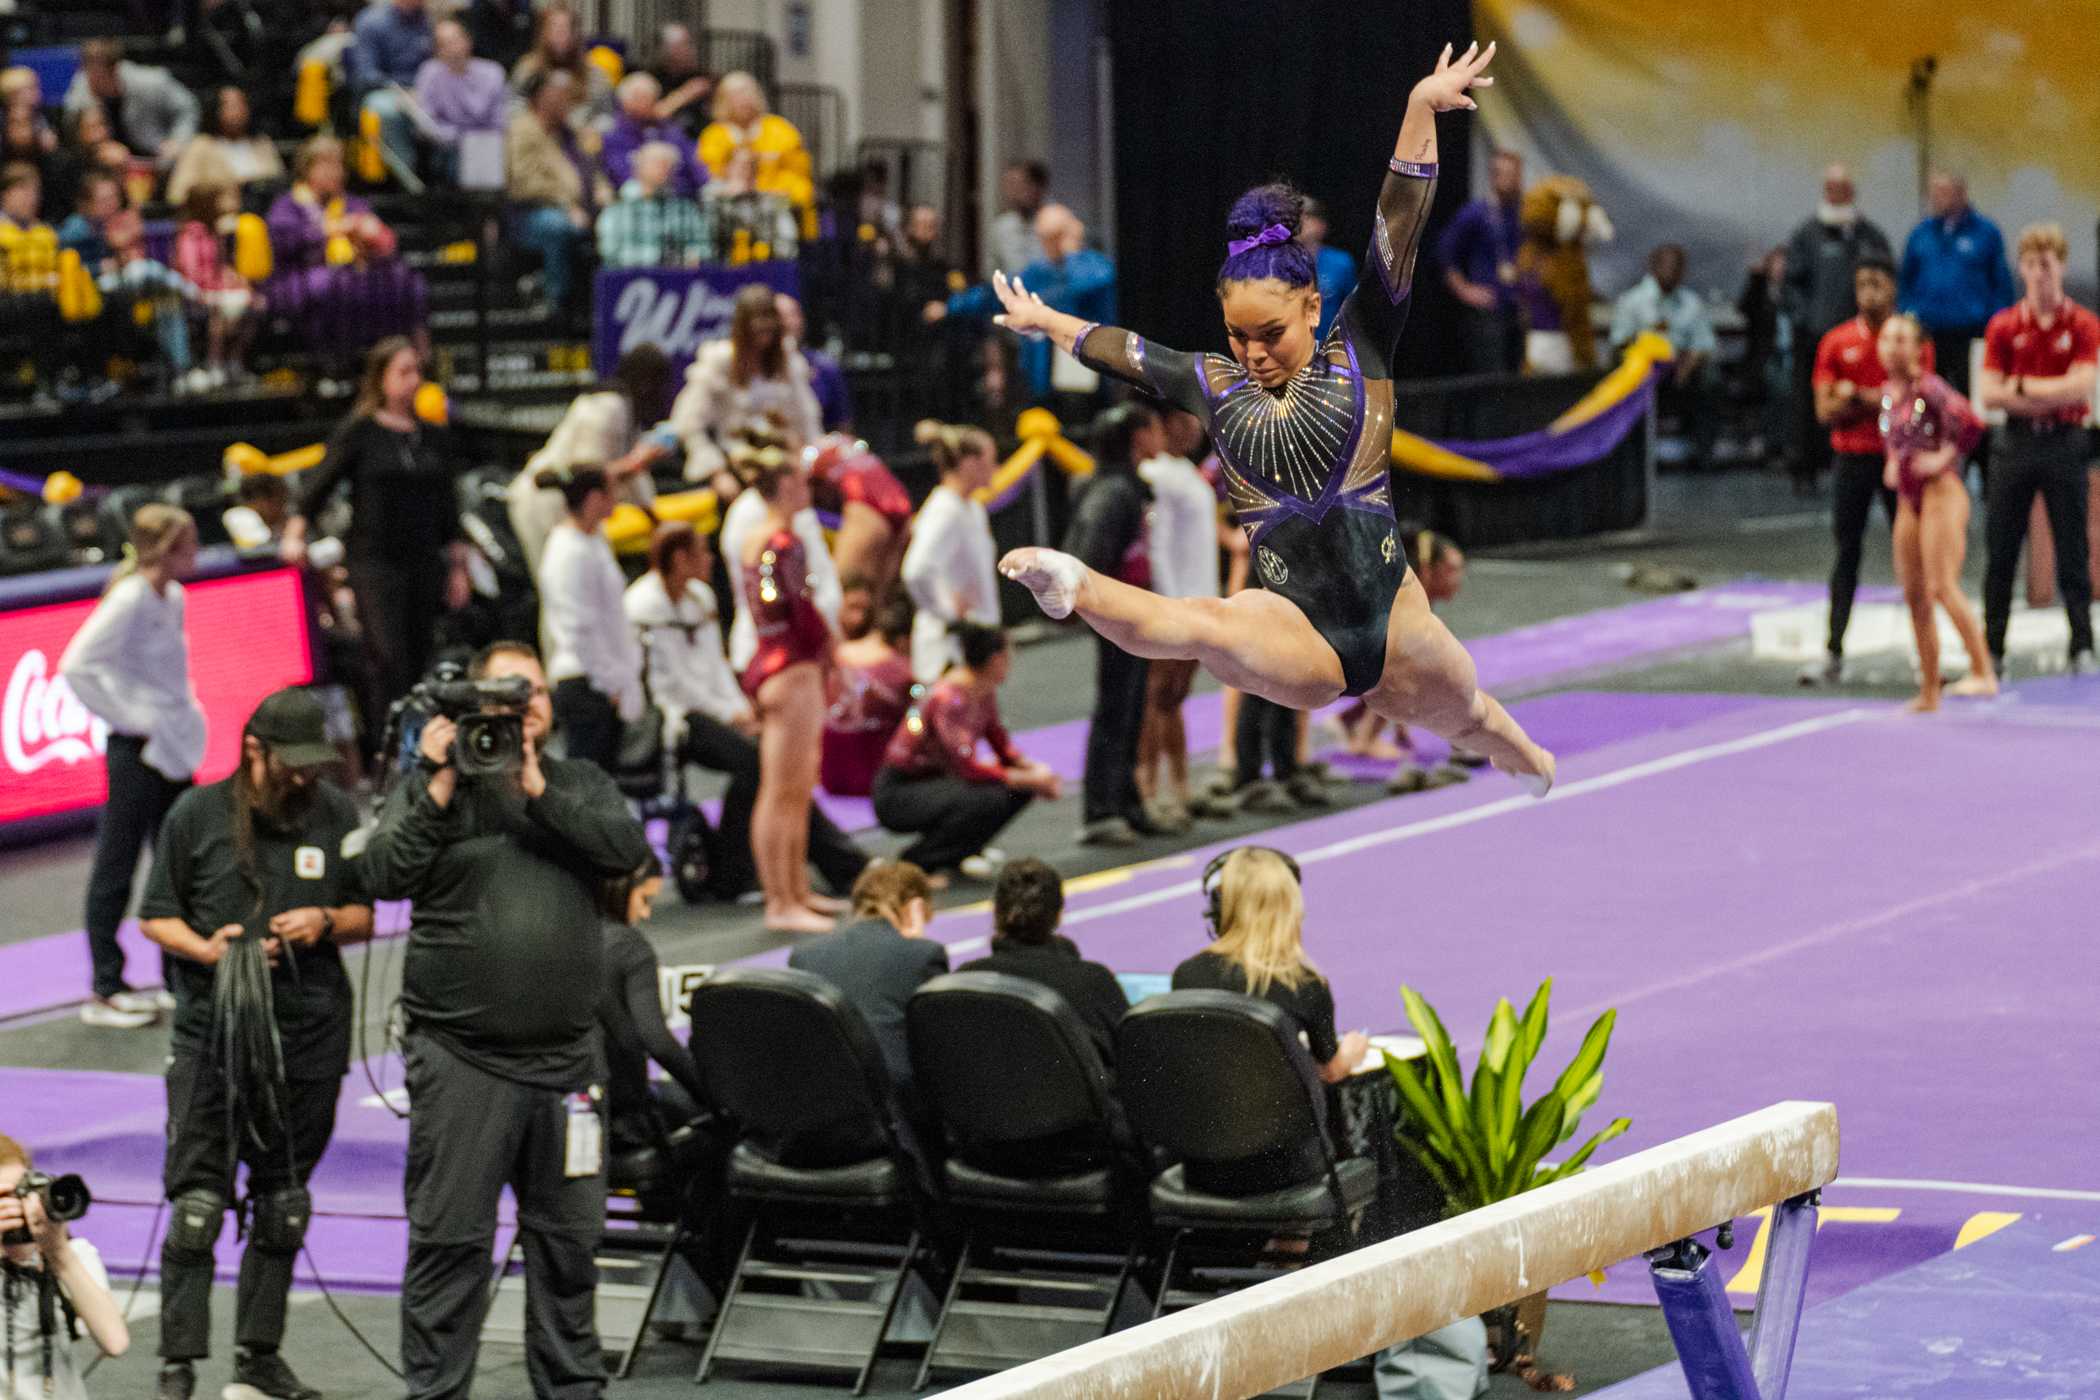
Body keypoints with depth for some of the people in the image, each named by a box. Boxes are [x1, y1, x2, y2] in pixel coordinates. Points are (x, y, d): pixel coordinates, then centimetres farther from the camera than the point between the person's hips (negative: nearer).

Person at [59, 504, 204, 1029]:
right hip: (138, 750, -9)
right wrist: (129, 717, -19)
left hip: (174, 747, 9)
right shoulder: (129, 598, -17)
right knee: (116, 868, 0)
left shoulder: (174, 597, 8)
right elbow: (77, 666, -22)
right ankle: (105, 991, 6)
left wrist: (187, 710, 12)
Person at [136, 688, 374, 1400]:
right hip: (212, 1028, -3)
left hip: (310, 1034, 3)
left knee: (284, 1203, 9)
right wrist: (205, 949, -14)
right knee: (197, 1201, -9)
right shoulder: (197, 814, 1)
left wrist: (326, 922, -7)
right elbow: (155, 916, 6)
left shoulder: (336, 813, 8)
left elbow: (365, 915, 15)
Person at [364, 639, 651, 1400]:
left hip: (566, 1059, 3)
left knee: (569, 1238, 9)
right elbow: (384, 874, -8)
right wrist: (443, 785, -12)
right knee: (450, 1239, -4)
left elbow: (627, 850, -5)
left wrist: (538, 792, -11)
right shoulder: (428, 784, 5)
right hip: (461, 1059, -3)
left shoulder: (583, 785, 13)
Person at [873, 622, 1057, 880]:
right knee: (989, 799, -32)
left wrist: (1034, 770, -11)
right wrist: (1031, 780, -24)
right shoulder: (948, 700, -26)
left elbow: (1002, 745, 9)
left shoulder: (984, 692, 1)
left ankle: (960, 851, 11)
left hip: (936, 779, 9)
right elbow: (967, 768, -29)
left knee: (1021, 789, -4)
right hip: (897, 794, -9)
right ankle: (913, 863, -16)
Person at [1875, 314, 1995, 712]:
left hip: (1940, 492, -9)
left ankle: (1983, 671, -19)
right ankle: (1929, 691, 11)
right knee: (1914, 597, 7)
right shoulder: (1888, 392, 12)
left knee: (1941, 587, -19)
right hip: (1909, 499, 9)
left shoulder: (1928, 387, -12)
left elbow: (1969, 422, -26)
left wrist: (1944, 457, -17)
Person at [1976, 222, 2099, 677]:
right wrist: (2050, 396, -12)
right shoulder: (2004, 326, 5)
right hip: (2017, 443, 2)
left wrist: (2023, 386, -8)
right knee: (2000, 553, 3)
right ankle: (1992, 651, 9)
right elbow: (1989, 393, -3)